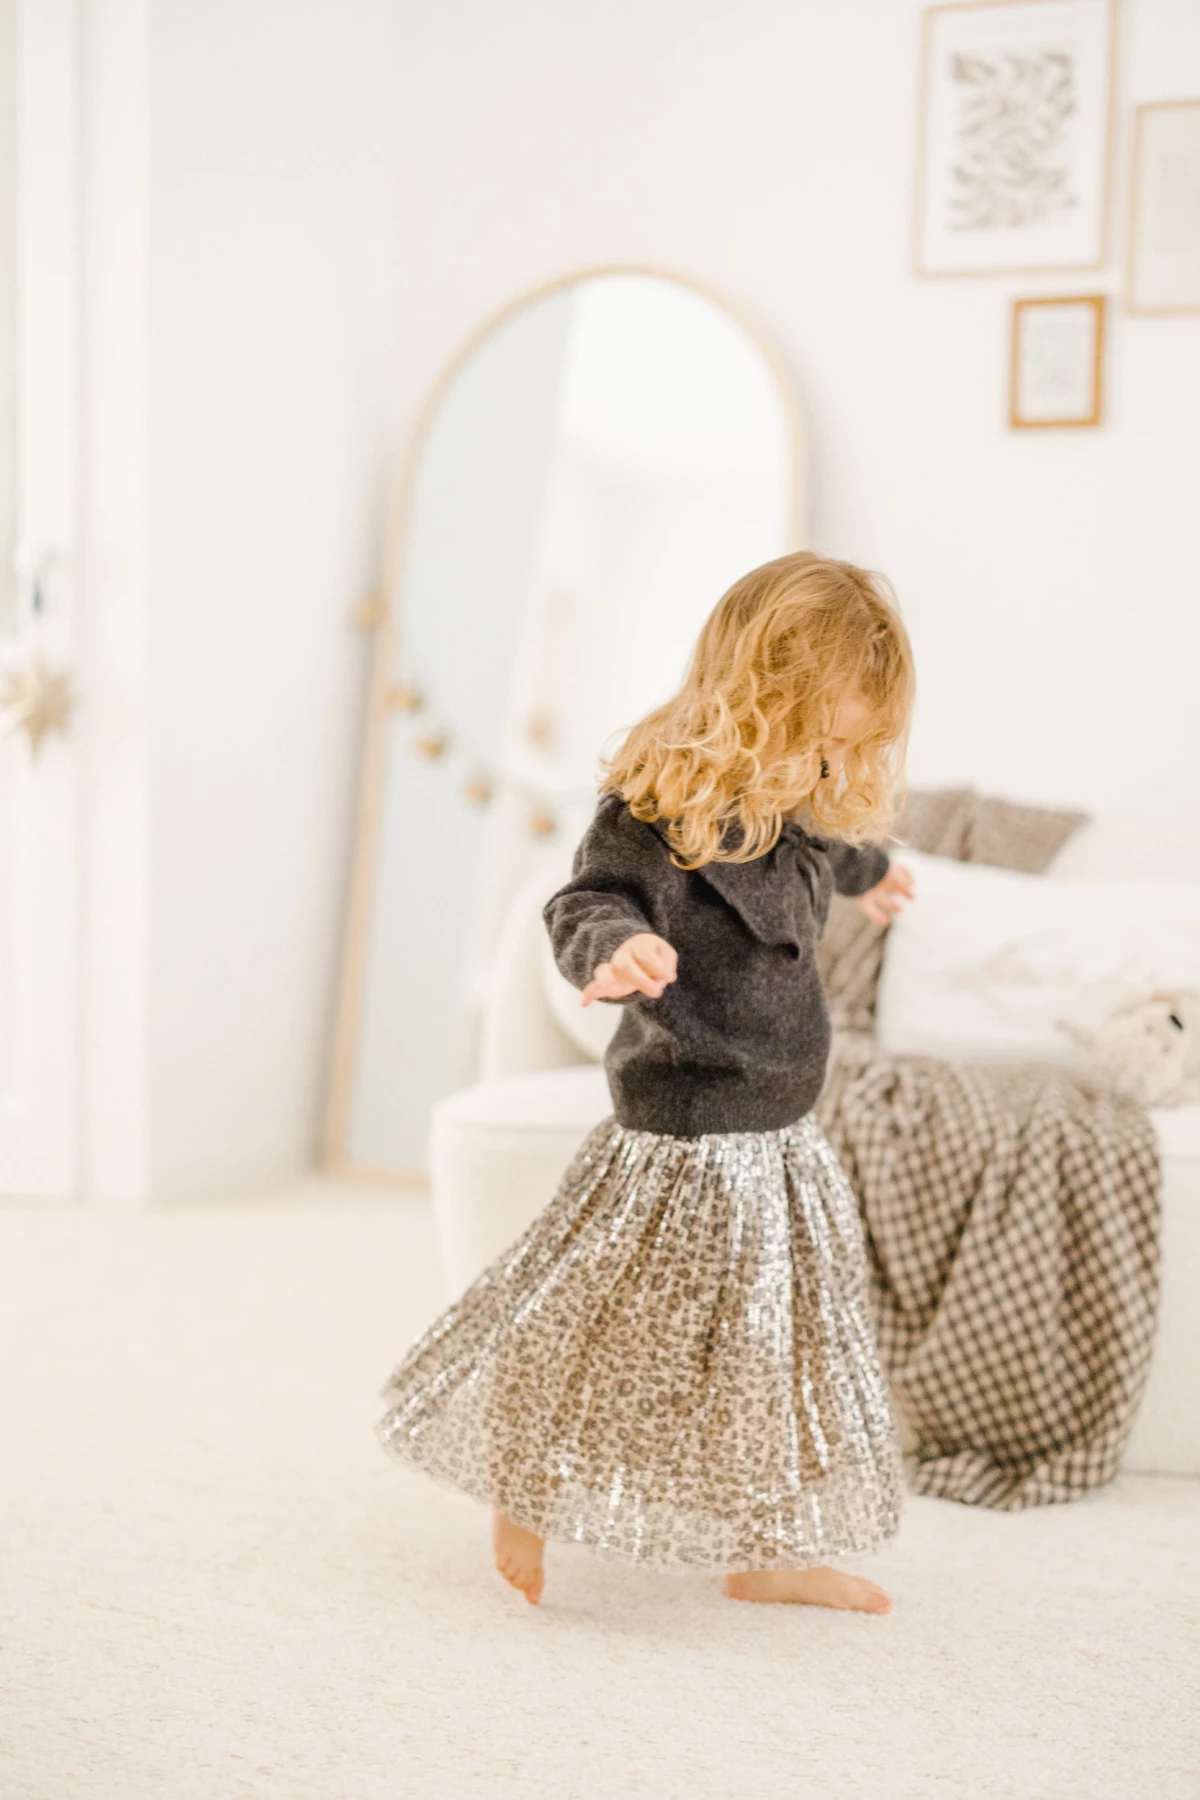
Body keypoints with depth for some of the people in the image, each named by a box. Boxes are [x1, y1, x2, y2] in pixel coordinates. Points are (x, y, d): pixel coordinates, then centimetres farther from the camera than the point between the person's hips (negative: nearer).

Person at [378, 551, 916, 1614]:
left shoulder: (800, 815, 6)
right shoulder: (661, 808, -20)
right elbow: (589, 900, -31)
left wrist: (869, 874, 51)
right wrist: (612, 946, -54)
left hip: (784, 1140, 9)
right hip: (683, 1140, -9)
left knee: (785, 1348, 17)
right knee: (609, 1330, 3)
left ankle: (767, 1557, 34)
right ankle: (524, 1500, 29)